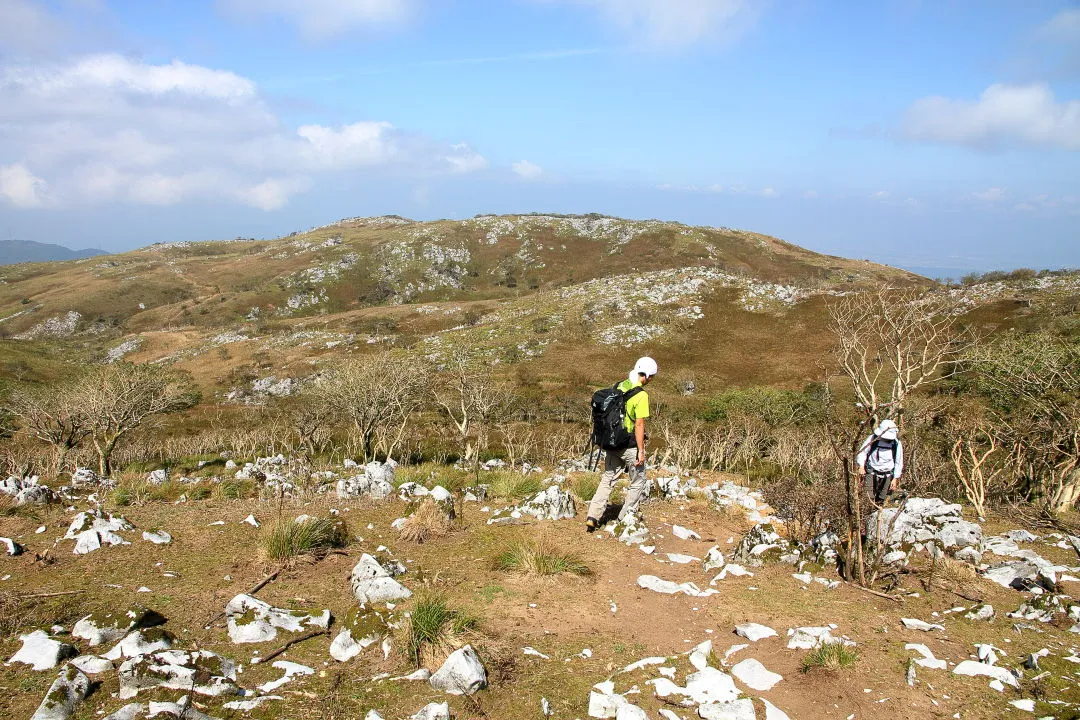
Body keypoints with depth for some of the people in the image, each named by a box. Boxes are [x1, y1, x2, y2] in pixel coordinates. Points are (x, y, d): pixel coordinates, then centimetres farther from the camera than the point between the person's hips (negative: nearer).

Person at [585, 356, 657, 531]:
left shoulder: (619, 387, 4)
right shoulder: (641, 395, -18)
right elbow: (639, 425, -19)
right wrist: (641, 451, -13)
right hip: (630, 445, -6)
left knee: (607, 479, 15)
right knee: (637, 482, 12)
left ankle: (593, 517, 8)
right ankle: (626, 520, 18)